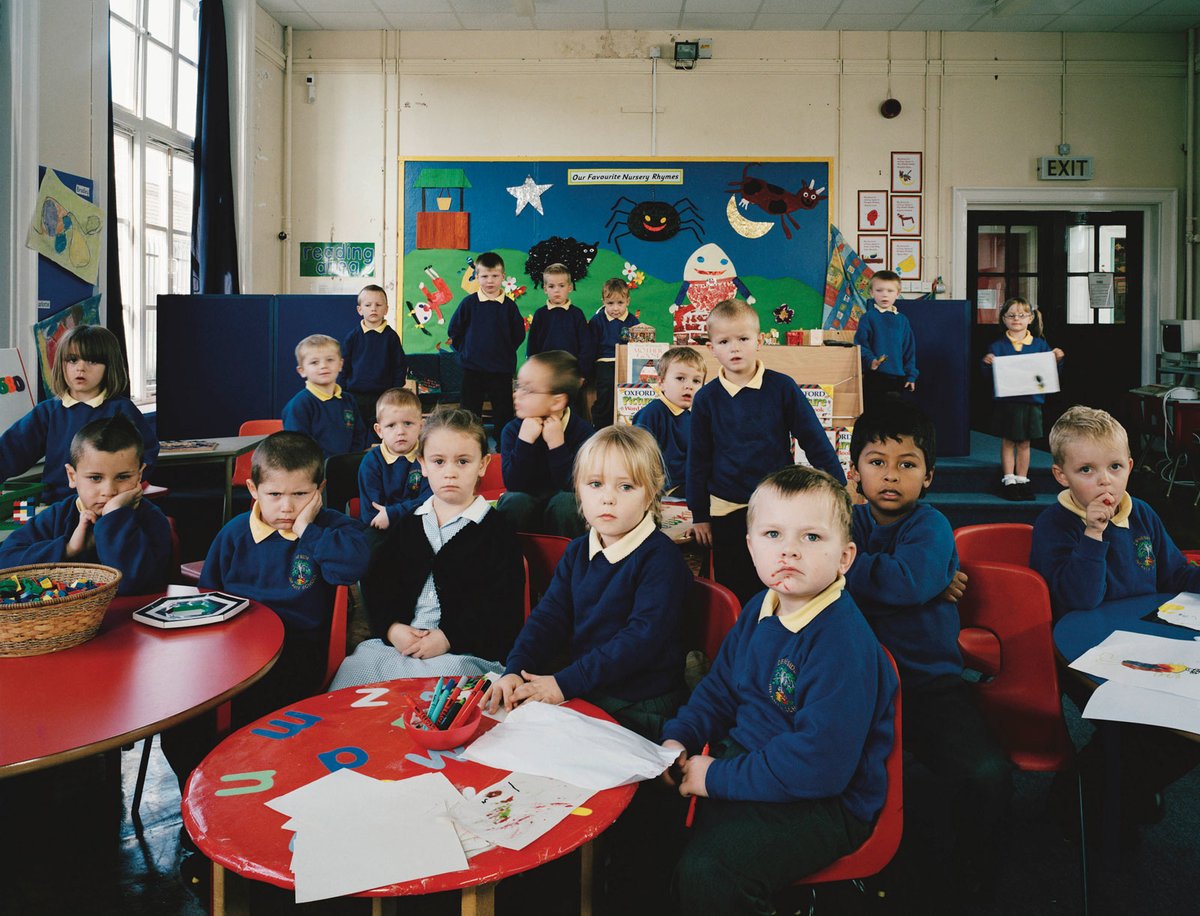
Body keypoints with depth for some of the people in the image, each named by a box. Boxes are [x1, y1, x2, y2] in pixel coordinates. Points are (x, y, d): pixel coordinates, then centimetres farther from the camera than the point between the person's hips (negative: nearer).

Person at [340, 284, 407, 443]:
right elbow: (343, 368, 7)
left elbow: (400, 367, 3)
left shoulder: (391, 336, 0)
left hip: (383, 395, -1)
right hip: (355, 396, 1)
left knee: (378, 437, 3)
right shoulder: (352, 337, 2)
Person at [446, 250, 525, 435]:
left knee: (504, 413, 5)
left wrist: (505, 351, 7)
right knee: (470, 413, 8)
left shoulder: (509, 305, -1)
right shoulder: (469, 303, -1)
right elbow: (453, 331, 7)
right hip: (472, 369, 0)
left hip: (501, 370, 0)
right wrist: (465, 351, 4)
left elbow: (519, 334, 9)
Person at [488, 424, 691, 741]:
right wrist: (515, 670, -14)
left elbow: (643, 638, -21)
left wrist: (565, 682, -24)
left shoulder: (660, 557, -14)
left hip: (639, 709, -6)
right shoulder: (577, 552, 9)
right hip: (582, 693, 6)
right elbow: (549, 616, 5)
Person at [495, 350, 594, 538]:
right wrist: (525, 441, -30)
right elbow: (513, 485, -20)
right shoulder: (513, 431, -9)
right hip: (525, 509, 1)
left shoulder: (582, 431, -14)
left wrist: (557, 444, -31)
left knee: (566, 501, -33)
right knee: (514, 501, -30)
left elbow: (577, 488, -23)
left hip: (563, 508, -1)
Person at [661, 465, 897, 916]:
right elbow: (720, 688, 17)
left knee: (705, 873, -26)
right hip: (745, 757, 8)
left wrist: (719, 778, -22)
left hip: (824, 803, -8)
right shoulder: (759, 611, 4)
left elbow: (820, 765, -28)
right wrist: (679, 739, 0)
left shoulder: (844, 645, -24)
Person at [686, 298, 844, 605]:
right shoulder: (706, 398, 0)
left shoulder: (782, 387, -4)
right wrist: (699, 515, 7)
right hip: (727, 512, 1)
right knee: (735, 596, 9)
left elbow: (815, 442, 0)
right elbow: (698, 459, 7)